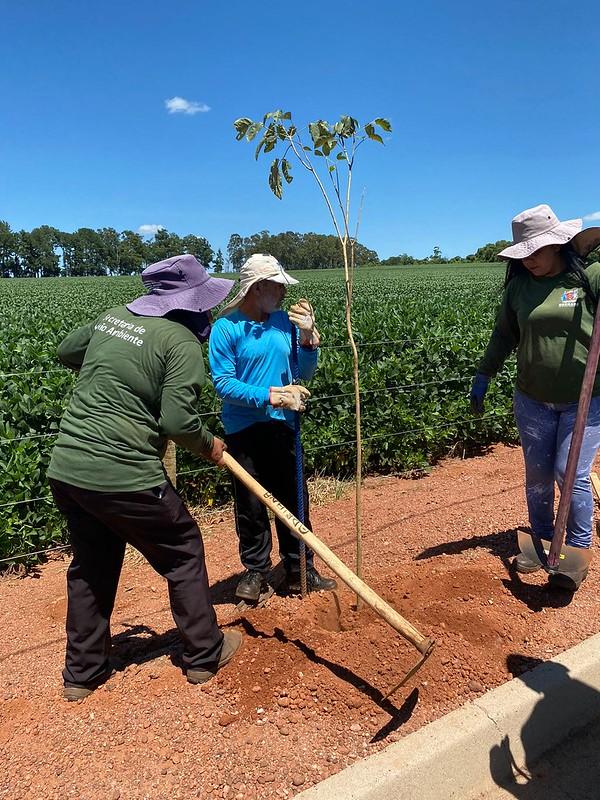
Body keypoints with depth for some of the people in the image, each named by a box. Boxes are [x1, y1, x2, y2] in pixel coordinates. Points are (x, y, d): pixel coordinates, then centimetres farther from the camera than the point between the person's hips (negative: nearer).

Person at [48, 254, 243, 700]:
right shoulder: (182, 341, -10)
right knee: (183, 553, 14)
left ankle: (83, 672, 36)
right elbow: (178, 421, -18)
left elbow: (67, 352, 28)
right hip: (123, 476, -7)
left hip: (66, 470, 7)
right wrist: (210, 446, 0)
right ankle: (205, 654, 29)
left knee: (91, 566, 23)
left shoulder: (113, 317, 11)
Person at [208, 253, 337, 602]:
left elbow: (305, 373, 6)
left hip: (282, 426, 4)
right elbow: (223, 383, -15)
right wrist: (269, 396, -24)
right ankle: (256, 570, 29)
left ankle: (300, 570, 27)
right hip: (244, 430, -3)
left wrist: (308, 339, -11)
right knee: (250, 505, 9)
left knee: (293, 499, 11)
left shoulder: (285, 321, 2)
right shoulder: (226, 328, -9)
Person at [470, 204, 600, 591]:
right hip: (533, 400, 4)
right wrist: (483, 377, 12)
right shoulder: (519, 286, 2)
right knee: (537, 475, 11)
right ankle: (542, 540, 31)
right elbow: (504, 336, 11)